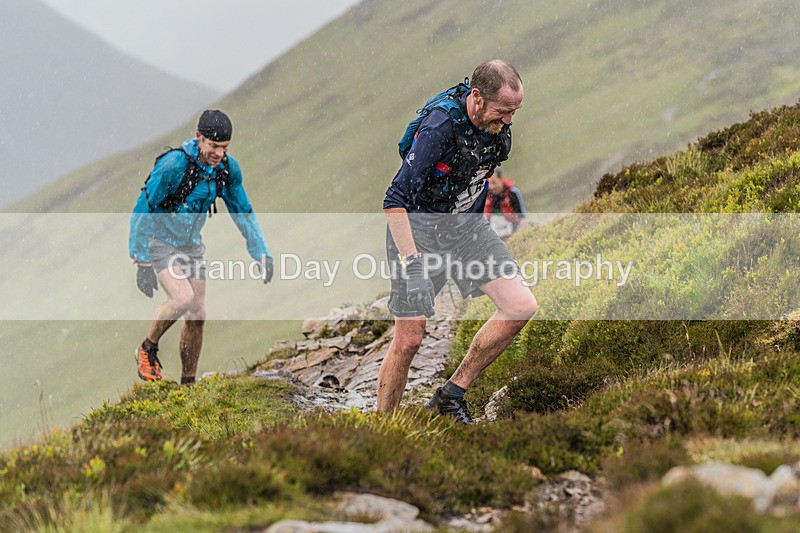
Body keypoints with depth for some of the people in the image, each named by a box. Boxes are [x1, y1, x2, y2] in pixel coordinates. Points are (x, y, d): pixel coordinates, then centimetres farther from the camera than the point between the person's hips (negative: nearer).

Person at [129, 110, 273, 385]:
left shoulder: (228, 168, -10)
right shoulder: (172, 165, -28)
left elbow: (243, 212, 5)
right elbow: (142, 212, -23)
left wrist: (262, 254, -2)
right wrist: (142, 263, -25)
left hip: (191, 245, 6)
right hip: (160, 241, -6)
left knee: (197, 314, 2)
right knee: (183, 298, -26)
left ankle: (188, 384, 13)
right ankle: (148, 349, -2)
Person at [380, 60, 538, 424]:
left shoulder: (497, 123, -7)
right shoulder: (440, 126, -29)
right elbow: (396, 199, -30)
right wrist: (412, 263, -36)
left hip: (466, 223, 7)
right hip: (417, 227, -6)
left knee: (522, 307, -8)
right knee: (409, 339, -8)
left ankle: (451, 395, 3)